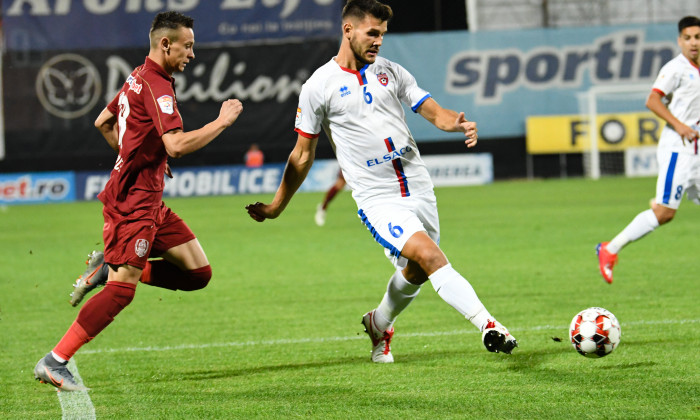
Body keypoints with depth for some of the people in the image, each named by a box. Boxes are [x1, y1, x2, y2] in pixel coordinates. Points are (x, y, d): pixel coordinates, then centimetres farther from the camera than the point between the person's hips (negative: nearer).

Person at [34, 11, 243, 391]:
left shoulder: (139, 78, 15)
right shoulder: (156, 88, -16)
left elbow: (103, 122, 28)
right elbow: (176, 145, -27)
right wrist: (222, 121, -18)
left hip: (149, 201, 10)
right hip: (132, 201, -10)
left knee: (198, 272, 6)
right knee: (122, 290, -13)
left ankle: (110, 269, 11)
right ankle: (54, 363, -10)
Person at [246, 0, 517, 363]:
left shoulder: (390, 71, 10)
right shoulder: (318, 87, -1)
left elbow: (432, 111, 6)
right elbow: (302, 155, 7)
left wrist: (456, 123, -17)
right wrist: (276, 206, 9)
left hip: (418, 188, 5)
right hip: (376, 197, -5)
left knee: (415, 272, 14)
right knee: (429, 256, -23)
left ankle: (379, 324, 42)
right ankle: (488, 326, -27)